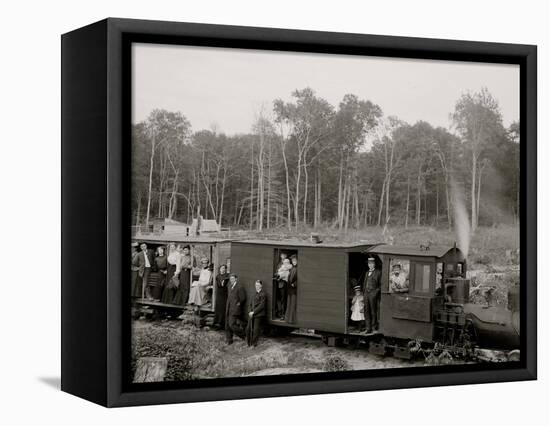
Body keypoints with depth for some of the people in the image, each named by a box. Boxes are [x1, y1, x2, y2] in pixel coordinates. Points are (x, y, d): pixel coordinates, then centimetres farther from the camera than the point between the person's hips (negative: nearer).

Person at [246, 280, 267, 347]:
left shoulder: (263, 294, -7)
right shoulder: (255, 293, 17)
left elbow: (261, 305, -14)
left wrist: (253, 312, -14)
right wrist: (250, 311, 2)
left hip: (259, 315, -7)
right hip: (252, 315, 7)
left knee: (256, 330, -3)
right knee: (248, 329, 4)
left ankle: (254, 344, 8)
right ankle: (248, 343, 16)